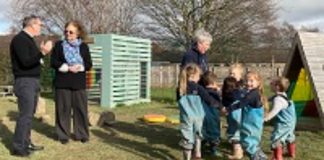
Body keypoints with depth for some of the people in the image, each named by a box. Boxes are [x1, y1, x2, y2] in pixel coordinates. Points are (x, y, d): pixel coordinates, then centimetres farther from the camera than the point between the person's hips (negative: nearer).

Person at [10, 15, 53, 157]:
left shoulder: (29, 39, 16)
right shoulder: (19, 39, -14)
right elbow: (25, 62, -24)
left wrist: (41, 51, 7)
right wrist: (42, 53, -31)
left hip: (33, 81, 10)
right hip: (25, 82, -10)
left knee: (29, 114, 13)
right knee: (25, 115, -9)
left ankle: (26, 143, 21)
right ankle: (18, 147, -2)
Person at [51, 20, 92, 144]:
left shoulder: (83, 46, 8)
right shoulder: (59, 45, 6)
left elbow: (89, 64, 4)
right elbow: (53, 62, -2)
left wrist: (80, 67, -16)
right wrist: (68, 67, -15)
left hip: (79, 83, 1)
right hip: (62, 83, 0)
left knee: (81, 109, 3)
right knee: (63, 109, 2)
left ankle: (82, 134, 13)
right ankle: (63, 135, 12)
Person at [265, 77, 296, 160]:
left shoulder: (278, 99, -29)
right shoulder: (283, 95, 4)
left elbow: (274, 111, -43)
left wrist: (266, 118, -53)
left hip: (283, 124, -11)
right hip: (290, 122, 11)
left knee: (276, 139, -10)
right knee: (289, 137, 28)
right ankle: (292, 153, 47)